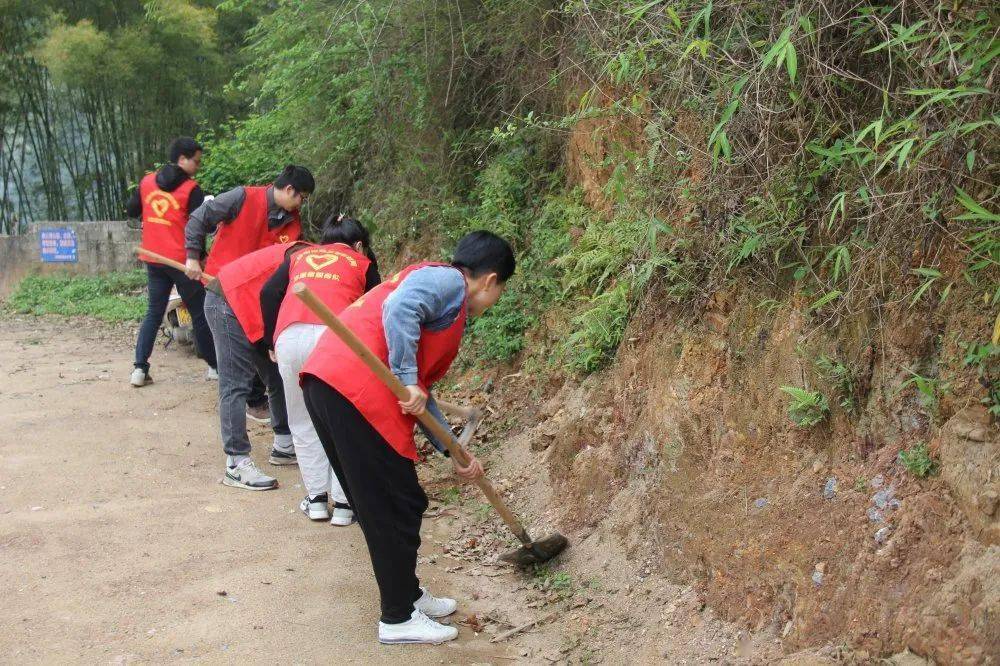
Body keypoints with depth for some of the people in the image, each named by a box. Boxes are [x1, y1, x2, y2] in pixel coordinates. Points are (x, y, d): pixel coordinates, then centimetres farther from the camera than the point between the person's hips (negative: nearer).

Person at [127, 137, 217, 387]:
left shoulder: (147, 181, 6)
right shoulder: (191, 189, -11)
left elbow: (131, 211, 14)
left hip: (153, 258, 5)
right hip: (182, 259, -5)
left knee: (154, 312, 12)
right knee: (199, 313, 6)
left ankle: (140, 368, 2)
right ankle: (215, 366, 14)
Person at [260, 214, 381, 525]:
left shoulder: (299, 256, 31)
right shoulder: (362, 263, 26)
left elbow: (268, 293, 17)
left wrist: (272, 342, 21)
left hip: (290, 337, 2)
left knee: (303, 421, 19)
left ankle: (316, 498, 22)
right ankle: (343, 504, 15)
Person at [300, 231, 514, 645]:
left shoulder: (447, 302, 29)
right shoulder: (448, 280, 3)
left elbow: (419, 394, 29)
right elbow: (398, 307, -19)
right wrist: (408, 381, -16)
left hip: (324, 382, 10)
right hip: (356, 389, -10)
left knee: (378, 505, 20)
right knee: (398, 507, 1)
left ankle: (406, 594, 33)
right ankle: (398, 619, 12)